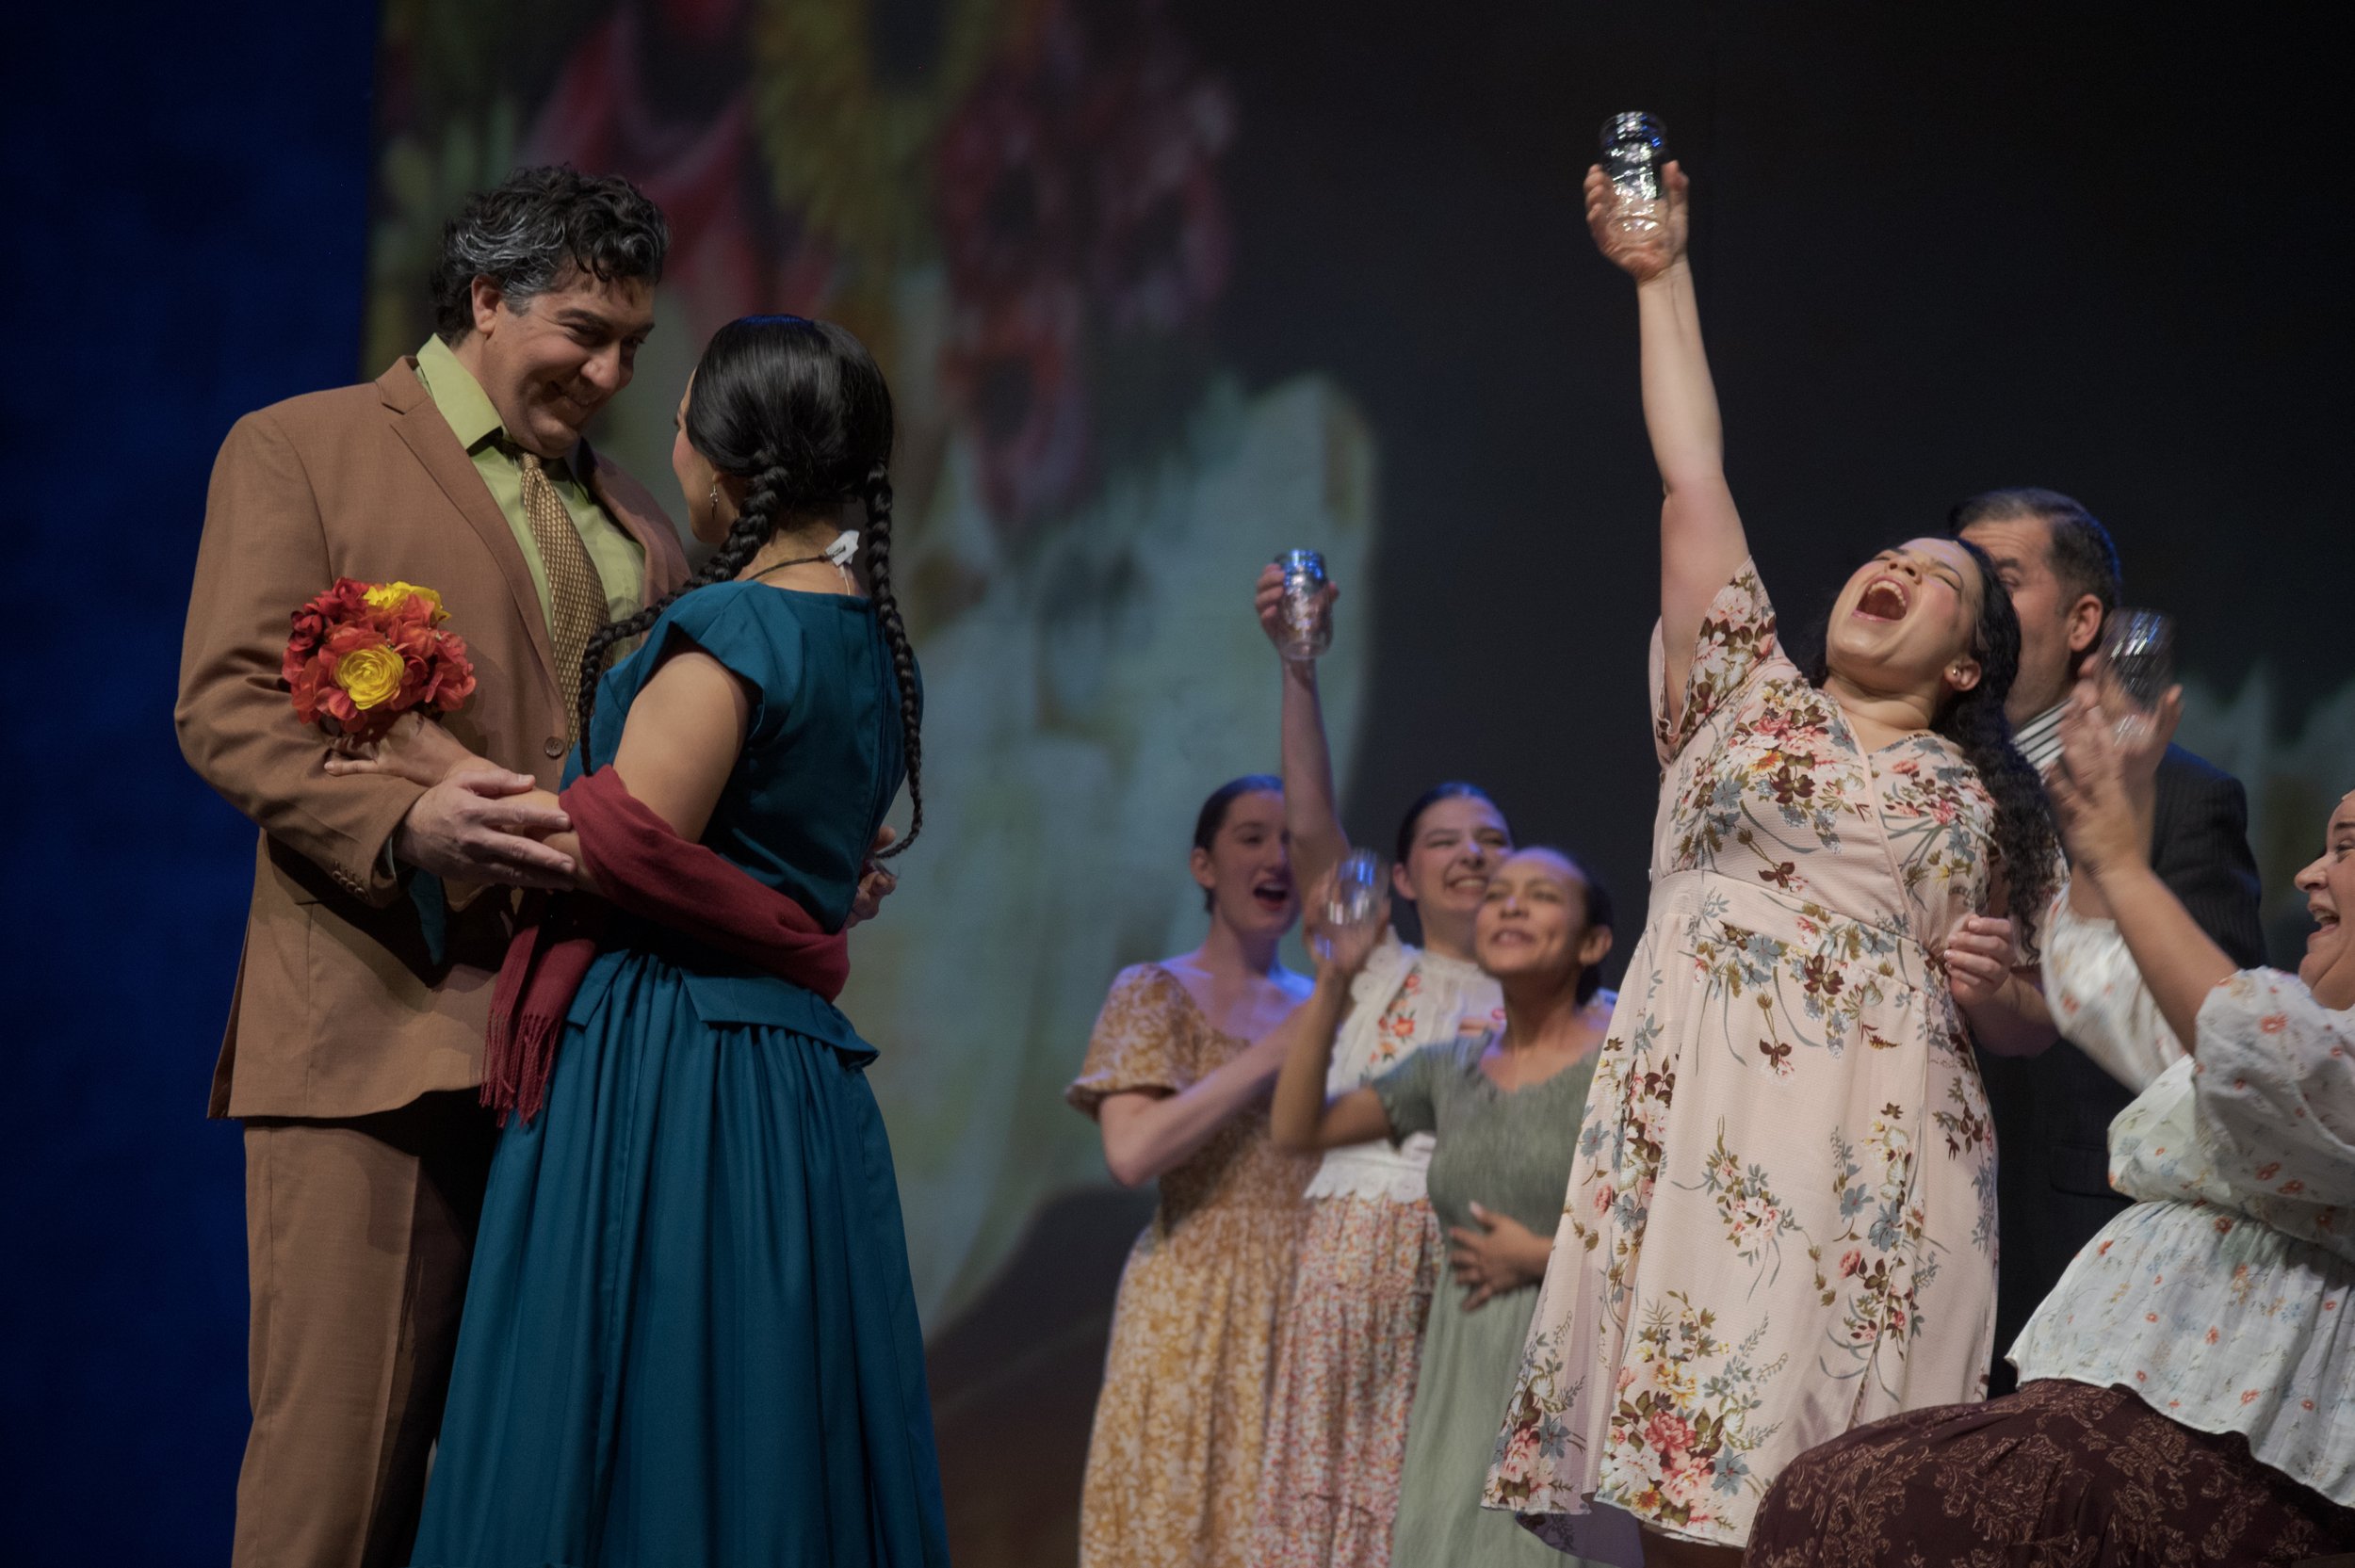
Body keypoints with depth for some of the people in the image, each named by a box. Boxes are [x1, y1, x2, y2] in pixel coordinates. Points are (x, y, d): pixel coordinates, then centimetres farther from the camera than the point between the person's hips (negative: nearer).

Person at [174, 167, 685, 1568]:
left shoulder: (636, 522, 24)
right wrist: (401, 821, -21)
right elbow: (225, 707, -4)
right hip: (382, 1033, -5)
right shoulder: (299, 450, 6)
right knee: (338, 1455, -9)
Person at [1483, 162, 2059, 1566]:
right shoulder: (1747, 697, 21)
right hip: (1697, 1123, 1)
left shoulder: (1968, 804, 19)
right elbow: (1694, 481, 18)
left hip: (1872, 1144, -1)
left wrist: (1990, 978, -5)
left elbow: (2027, 1023, 18)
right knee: (1686, 1455, -11)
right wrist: (1663, 276, 19)